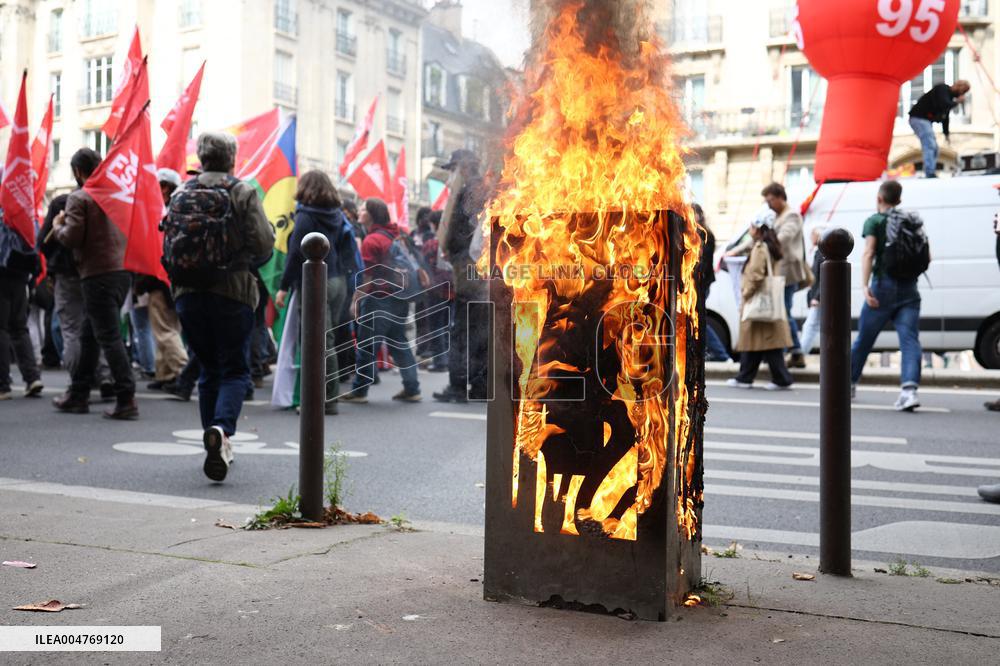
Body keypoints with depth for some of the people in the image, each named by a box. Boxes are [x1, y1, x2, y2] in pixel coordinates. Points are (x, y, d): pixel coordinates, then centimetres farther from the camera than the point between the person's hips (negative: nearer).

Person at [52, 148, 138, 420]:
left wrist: (57, 225, 5)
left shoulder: (78, 198, -8)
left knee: (109, 337, -7)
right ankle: (78, 395, 25)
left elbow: (72, 237, -13)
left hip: (98, 275, -7)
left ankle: (126, 400, -11)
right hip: (123, 271, 8)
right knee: (90, 335, 18)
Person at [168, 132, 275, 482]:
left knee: (209, 369, 16)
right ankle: (221, 428, -23)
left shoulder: (180, 194, 8)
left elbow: (167, 246, 9)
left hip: (188, 293, 4)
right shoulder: (243, 193, -4)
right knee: (235, 370, 3)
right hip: (231, 292, -4)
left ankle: (217, 447, 17)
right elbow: (263, 244, -10)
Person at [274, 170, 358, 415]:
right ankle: (331, 396, 16)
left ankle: (326, 400, -3)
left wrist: (284, 287, -11)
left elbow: (296, 253, -13)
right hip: (338, 282, 7)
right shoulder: (338, 215, 12)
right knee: (328, 341, 13)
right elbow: (346, 250, 13)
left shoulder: (306, 215, -9)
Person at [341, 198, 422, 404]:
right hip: (399, 298, 8)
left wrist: (356, 300, -9)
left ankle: (359, 391, 5)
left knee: (367, 346, 1)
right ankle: (412, 389, 11)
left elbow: (367, 276, -16)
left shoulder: (371, 240, -12)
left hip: (378, 300, -8)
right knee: (399, 343, 13)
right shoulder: (395, 235, 11)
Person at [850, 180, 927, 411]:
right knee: (910, 340, -6)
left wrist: (865, 286, -19)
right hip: (909, 288, 3)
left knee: (864, 339, 12)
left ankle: (849, 383, 28)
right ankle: (909, 390, -23)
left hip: (883, 286, -3)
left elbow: (868, 254, -13)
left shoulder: (874, 221, 1)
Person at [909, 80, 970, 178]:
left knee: (934, 148, 10)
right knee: (930, 146, -19)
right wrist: (957, 101, -11)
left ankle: (931, 174, 13)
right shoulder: (942, 89, -11)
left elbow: (945, 115, 22)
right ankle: (930, 174, -24)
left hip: (926, 120, 10)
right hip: (919, 118, -10)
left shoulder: (950, 96, 17)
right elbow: (944, 105, -28)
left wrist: (946, 133, 19)